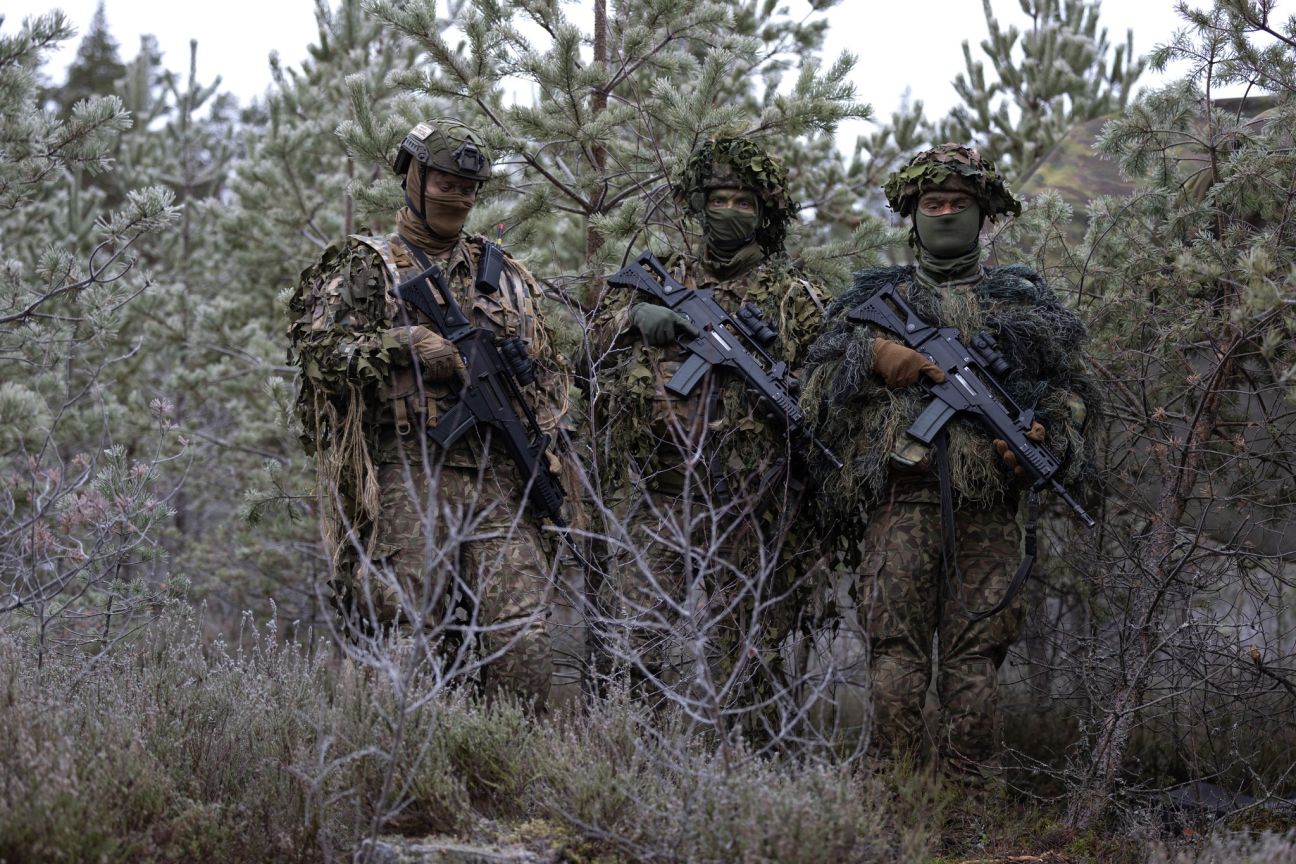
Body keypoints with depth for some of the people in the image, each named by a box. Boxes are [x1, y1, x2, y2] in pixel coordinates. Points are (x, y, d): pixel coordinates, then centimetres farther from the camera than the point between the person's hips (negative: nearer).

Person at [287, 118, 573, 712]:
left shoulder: (502, 274, 22)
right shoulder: (365, 267, 10)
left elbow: (547, 370, 24)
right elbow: (315, 348, -4)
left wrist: (542, 435, 6)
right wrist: (407, 346, -13)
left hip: (498, 473, 3)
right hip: (410, 469, -3)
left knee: (523, 636, -7)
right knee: (410, 626, -10)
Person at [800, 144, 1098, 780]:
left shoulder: (1024, 300, 19)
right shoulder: (875, 297, 17)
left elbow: (1072, 389, 17)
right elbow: (819, 387, 11)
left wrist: (1047, 435, -3)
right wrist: (871, 356, -8)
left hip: (990, 508, 1)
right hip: (903, 496, -1)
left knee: (974, 655, -1)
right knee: (896, 649, -7)